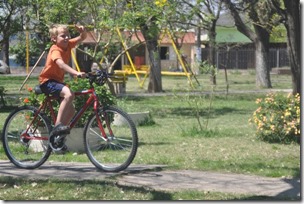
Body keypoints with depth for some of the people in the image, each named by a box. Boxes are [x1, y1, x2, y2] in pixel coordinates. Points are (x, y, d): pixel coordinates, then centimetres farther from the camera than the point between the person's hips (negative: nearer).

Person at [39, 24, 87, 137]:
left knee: (71, 111, 10)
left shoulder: (67, 45, 1)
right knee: (69, 94, -35)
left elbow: (82, 38, 4)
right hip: (48, 81, -9)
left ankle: (56, 135, 19)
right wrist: (76, 73, -55)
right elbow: (61, 64, -42)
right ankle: (57, 126, -35)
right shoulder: (55, 50, -23)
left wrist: (83, 31, -20)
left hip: (58, 80, 9)